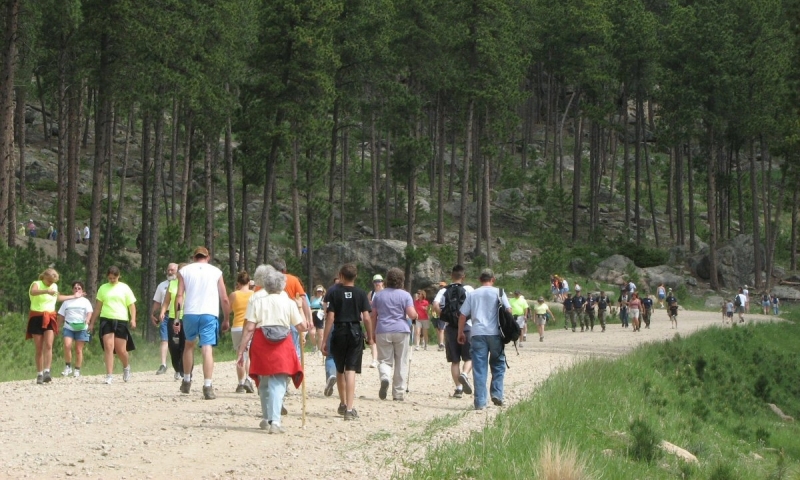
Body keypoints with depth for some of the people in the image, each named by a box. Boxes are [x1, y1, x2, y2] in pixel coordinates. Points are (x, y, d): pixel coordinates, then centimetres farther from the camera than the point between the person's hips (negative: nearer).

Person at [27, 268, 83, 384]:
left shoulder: (55, 286, 11)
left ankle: (47, 372, -24)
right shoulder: (36, 284, -5)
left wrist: (74, 296, 36)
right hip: (37, 317, -3)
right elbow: (33, 292, -31)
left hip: (50, 318, 3)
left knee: (48, 345, -16)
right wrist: (46, 291, -49)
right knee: (39, 349, 0)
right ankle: (39, 374, 7)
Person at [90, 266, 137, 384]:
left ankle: (126, 367, 31)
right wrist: (92, 323, 14)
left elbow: (132, 305, 4)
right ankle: (109, 376, -11)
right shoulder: (103, 288, 12)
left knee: (121, 350, -1)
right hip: (106, 320, 1)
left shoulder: (124, 288, 7)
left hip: (121, 321, -1)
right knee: (108, 347, -11)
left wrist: (133, 319, -10)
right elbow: (98, 307, 15)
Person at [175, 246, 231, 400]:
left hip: (190, 313, 1)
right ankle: (208, 387, -17)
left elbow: (179, 295, 1)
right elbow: (224, 299, 8)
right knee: (207, 349, -7)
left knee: (189, 345, 22)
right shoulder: (216, 272, 10)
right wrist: (226, 319, 17)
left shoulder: (184, 271, 10)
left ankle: (186, 381, 29)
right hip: (210, 314, -1)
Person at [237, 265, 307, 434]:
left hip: (261, 344, 1)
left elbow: (249, 328, -5)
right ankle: (274, 421, -17)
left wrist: (240, 351, -3)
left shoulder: (255, 299, 1)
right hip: (283, 345, -1)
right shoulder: (287, 301, 4)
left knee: (264, 383, 18)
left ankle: (266, 418, 27)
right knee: (278, 384, -2)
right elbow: (301, 327, 7)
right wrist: (300, 309, 25)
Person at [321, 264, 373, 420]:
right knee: (351, 370, -5)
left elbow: (330, 317, -6)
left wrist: (325, 340, -4)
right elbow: (367, 318, -5)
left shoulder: (333, 292, -2)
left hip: (339, 332, 0)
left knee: (340, 370, 18)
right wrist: (370, 336, 9)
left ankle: (343, 404, 32)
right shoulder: (361, 293, -1)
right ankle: (350, 409, -16)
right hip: (355, 333, 0)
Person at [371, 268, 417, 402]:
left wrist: (373, 332, 19)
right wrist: (415, 315, 14)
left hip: (383, 332, 2)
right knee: (401, 363, 7)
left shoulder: (378, 295, 9)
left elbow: (373, 316, 10)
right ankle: (398, 393, 7)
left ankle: (385, 377, -27)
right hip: (401, 331, -2)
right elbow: (412, 315, -9)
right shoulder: (405, 295, -1)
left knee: (384, 360, 6)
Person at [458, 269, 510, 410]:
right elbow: (508, 310, -3)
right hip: (495, 333, -1)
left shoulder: (472, 294, 10)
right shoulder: (498, 292, 4)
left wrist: (460, 333, 18)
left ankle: (480, 402, -2)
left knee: (479, 368, 1)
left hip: (477, 334, 1)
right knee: (498, 365, 15)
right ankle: (497, 394, 2)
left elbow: (462, 316, 9)